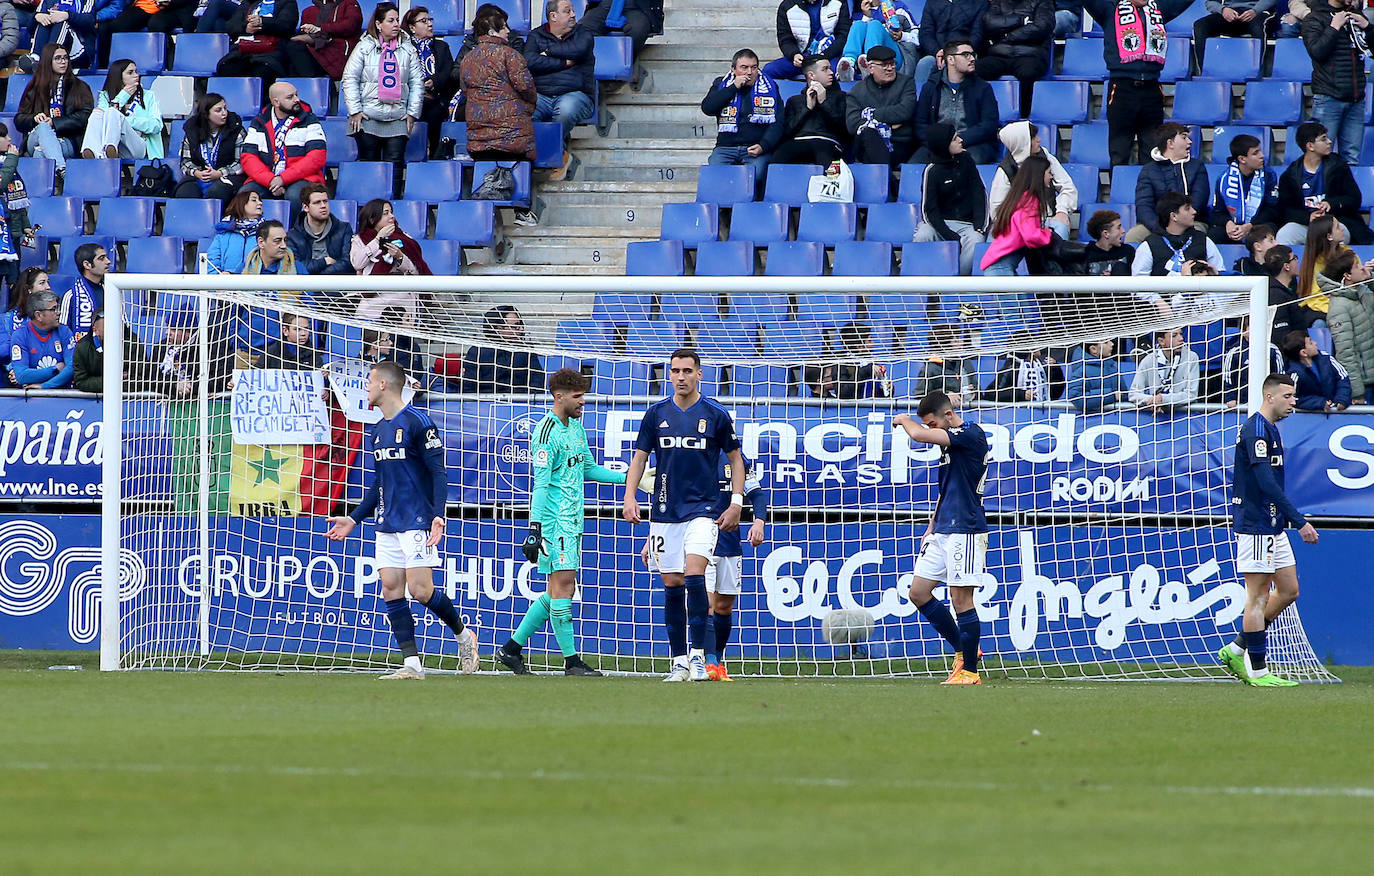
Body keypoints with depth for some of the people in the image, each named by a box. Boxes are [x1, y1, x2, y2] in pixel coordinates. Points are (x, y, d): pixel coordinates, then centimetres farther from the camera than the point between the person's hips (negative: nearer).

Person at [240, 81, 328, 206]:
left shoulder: (309, 121, 6)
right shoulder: (259, 123, 13)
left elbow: (317, 158, -4)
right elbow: (248, 158, 5)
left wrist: (284, 179, -15)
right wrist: (270, 180, -14)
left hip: (302, 178, -2)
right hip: (265, 180, 2)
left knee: (294, 196, -37)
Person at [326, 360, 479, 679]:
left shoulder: (418, 423, -9)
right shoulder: (377, 431, 16)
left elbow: (439, 473, -10)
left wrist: (438, 516, -21)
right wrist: (354, 519, 21)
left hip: (417, 521, -8)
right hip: (388, 525, 8)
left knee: (420, 589, -12)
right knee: (391, 589, -1)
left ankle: (463, 634, 12)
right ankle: (412, 664, -1)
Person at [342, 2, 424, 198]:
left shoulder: (407, 49, 8)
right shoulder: (365, 47, 2)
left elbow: (417, 83, 11)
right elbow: (350, 79, 1)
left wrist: (412, 113, 4)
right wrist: (355, 111, -6)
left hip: (397, 120, 1)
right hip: (367, 116, -1)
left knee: (395, 165, -4)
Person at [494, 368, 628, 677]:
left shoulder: (576, 427, 16)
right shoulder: (547, 432, -13)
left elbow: (589, 468, 27)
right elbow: (540, 484, -18)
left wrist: (627, 477, 18)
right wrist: (534, 528, -22)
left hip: (572, 521, 9)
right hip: (554, 520, -9)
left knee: (560, 590, 9)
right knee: (563, 583, -9)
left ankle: (511, 648, 15)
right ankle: (571, 660, -6)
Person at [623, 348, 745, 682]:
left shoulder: (716, 415, 0)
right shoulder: (657, 413, 6)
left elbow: (735, 458, 9)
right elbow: (639, 457, 11)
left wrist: (736, 503, 1)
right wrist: (630, 496, -2)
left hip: (703, 509, -3)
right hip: (665, 512, 3)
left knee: (694, 576, -18)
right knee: (672, 585, 3)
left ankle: (698, 656, -13)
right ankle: (679, 661, 10)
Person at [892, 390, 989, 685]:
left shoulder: (972, 434, -14)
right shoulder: (950, 442, 16)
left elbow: (918, 434, -22)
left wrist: (904, 420, -1)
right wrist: (931, 527, 21)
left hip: (965, 530, -10)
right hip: (943, 532, 10)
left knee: (961, 599, -7)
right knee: (919, 593, 8)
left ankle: (970, 671, 0)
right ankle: (963, 650, 19)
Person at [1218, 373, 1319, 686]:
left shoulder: (1270, 429, 17)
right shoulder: (1257, 429, -15)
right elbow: (1266, 483, -23)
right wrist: (1299, 521, -24)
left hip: (1272, 527, 10)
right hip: (1255, 526, -10)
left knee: (1288, 590, 11)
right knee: (1258, 595, -5)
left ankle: (1236, 650, 16)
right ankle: (1257, 670, -1)